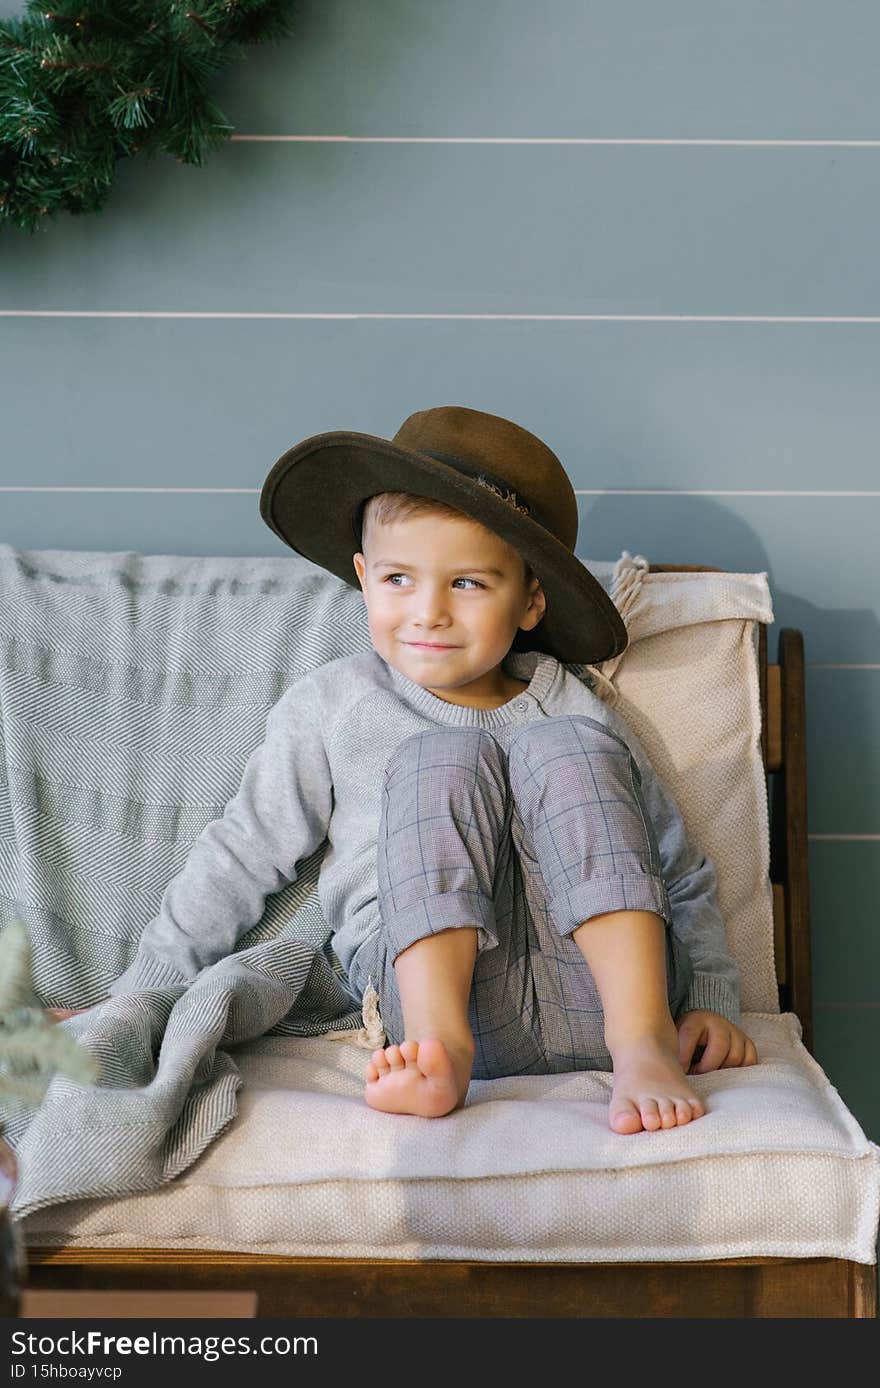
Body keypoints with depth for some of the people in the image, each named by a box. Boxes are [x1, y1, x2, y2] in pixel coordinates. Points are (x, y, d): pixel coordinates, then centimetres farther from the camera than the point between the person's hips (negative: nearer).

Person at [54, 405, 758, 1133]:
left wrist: (712, 1003, 5)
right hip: (432, 983, -1)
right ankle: (440, 1046, -35)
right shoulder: (331, 707, 12)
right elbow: (240, 860, 15)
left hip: (596, 994, 1)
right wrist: (132, 1003, 12)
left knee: (568, 748, -20)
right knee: (441, 759, -21)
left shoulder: (578, 717, 14)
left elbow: (684, 874, 18)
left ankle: (642, 1040, -28)